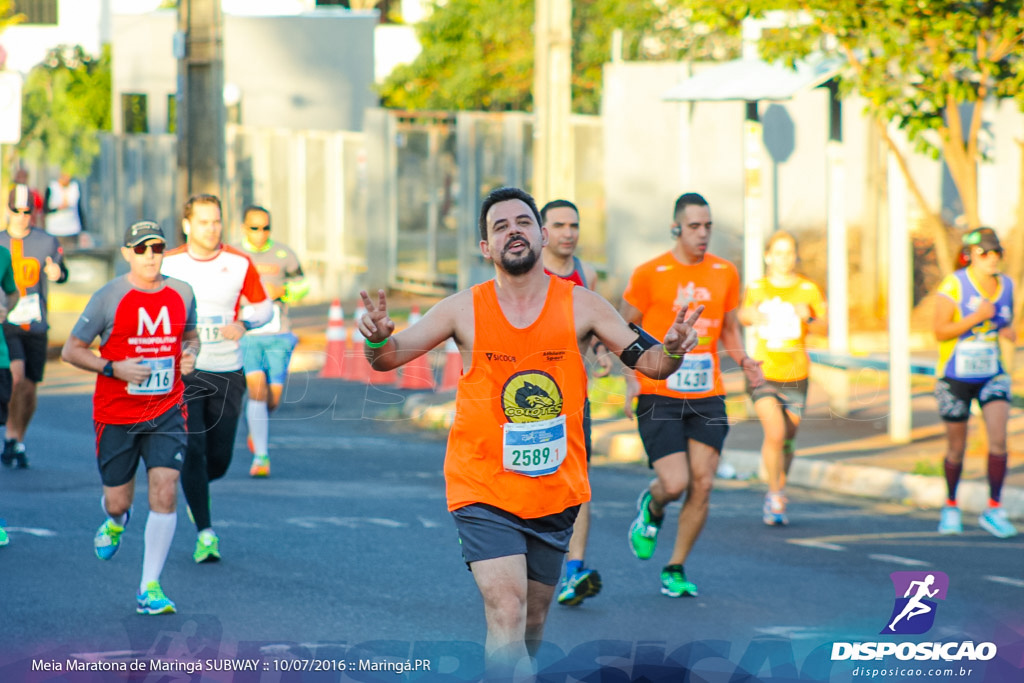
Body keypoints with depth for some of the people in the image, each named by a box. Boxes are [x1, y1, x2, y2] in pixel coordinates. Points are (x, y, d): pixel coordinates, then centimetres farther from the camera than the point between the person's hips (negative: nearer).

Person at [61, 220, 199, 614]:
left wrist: (191, 354, -2)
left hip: (166, 411, 2)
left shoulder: (181, 294, 3)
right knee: (117, 500, 7)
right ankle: (116, 521, 48)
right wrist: (113, 368, -17)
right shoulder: (109, 297, -8)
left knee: (165, 493, -14)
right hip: (115, 415, -2)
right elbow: (71, 350, -3)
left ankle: (150, 589, -7)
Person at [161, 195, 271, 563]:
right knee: (192, 451, -11)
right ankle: (205, 533, -3)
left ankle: (193, 488, 40)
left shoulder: (240, 264, -1)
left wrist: (244, 325, -11)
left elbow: (263, 307, 9)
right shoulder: (168, 264, -2)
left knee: (219, 460, 4)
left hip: (227, 373, 1)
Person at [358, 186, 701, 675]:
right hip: (483, 491, -3)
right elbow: (386, 359, -1)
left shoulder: (580, 305, -3)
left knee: (532, 624, 15)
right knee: (507, 616, -20)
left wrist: (671, 349, -24)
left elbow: (649, 363, 0)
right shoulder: (464, 309, -5)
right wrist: (377, 338, -25)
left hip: (555, 493, 3)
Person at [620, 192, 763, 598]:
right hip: (659, 396, -4)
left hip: (706, 397, 4)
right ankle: (651, 508, 25)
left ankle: (675, 570, 12)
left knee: (702, 484, -3)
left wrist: (743, 360, 0)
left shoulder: (725, 274, 8)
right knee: (675, 483, -13)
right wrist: (631, 379, -10)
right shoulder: (649, 274, -4)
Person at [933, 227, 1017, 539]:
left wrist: (1008, 331, -4)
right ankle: (950, 507, 28)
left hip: (992, 375, 3)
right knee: (956, 448, 7)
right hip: (956, 377, -3)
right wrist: (976, 317, -27)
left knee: (998, 439, -14)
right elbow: (940, 331, -16)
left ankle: (993, 510, -7)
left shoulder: (1005, 284, 2)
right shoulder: (953, 285, -13)